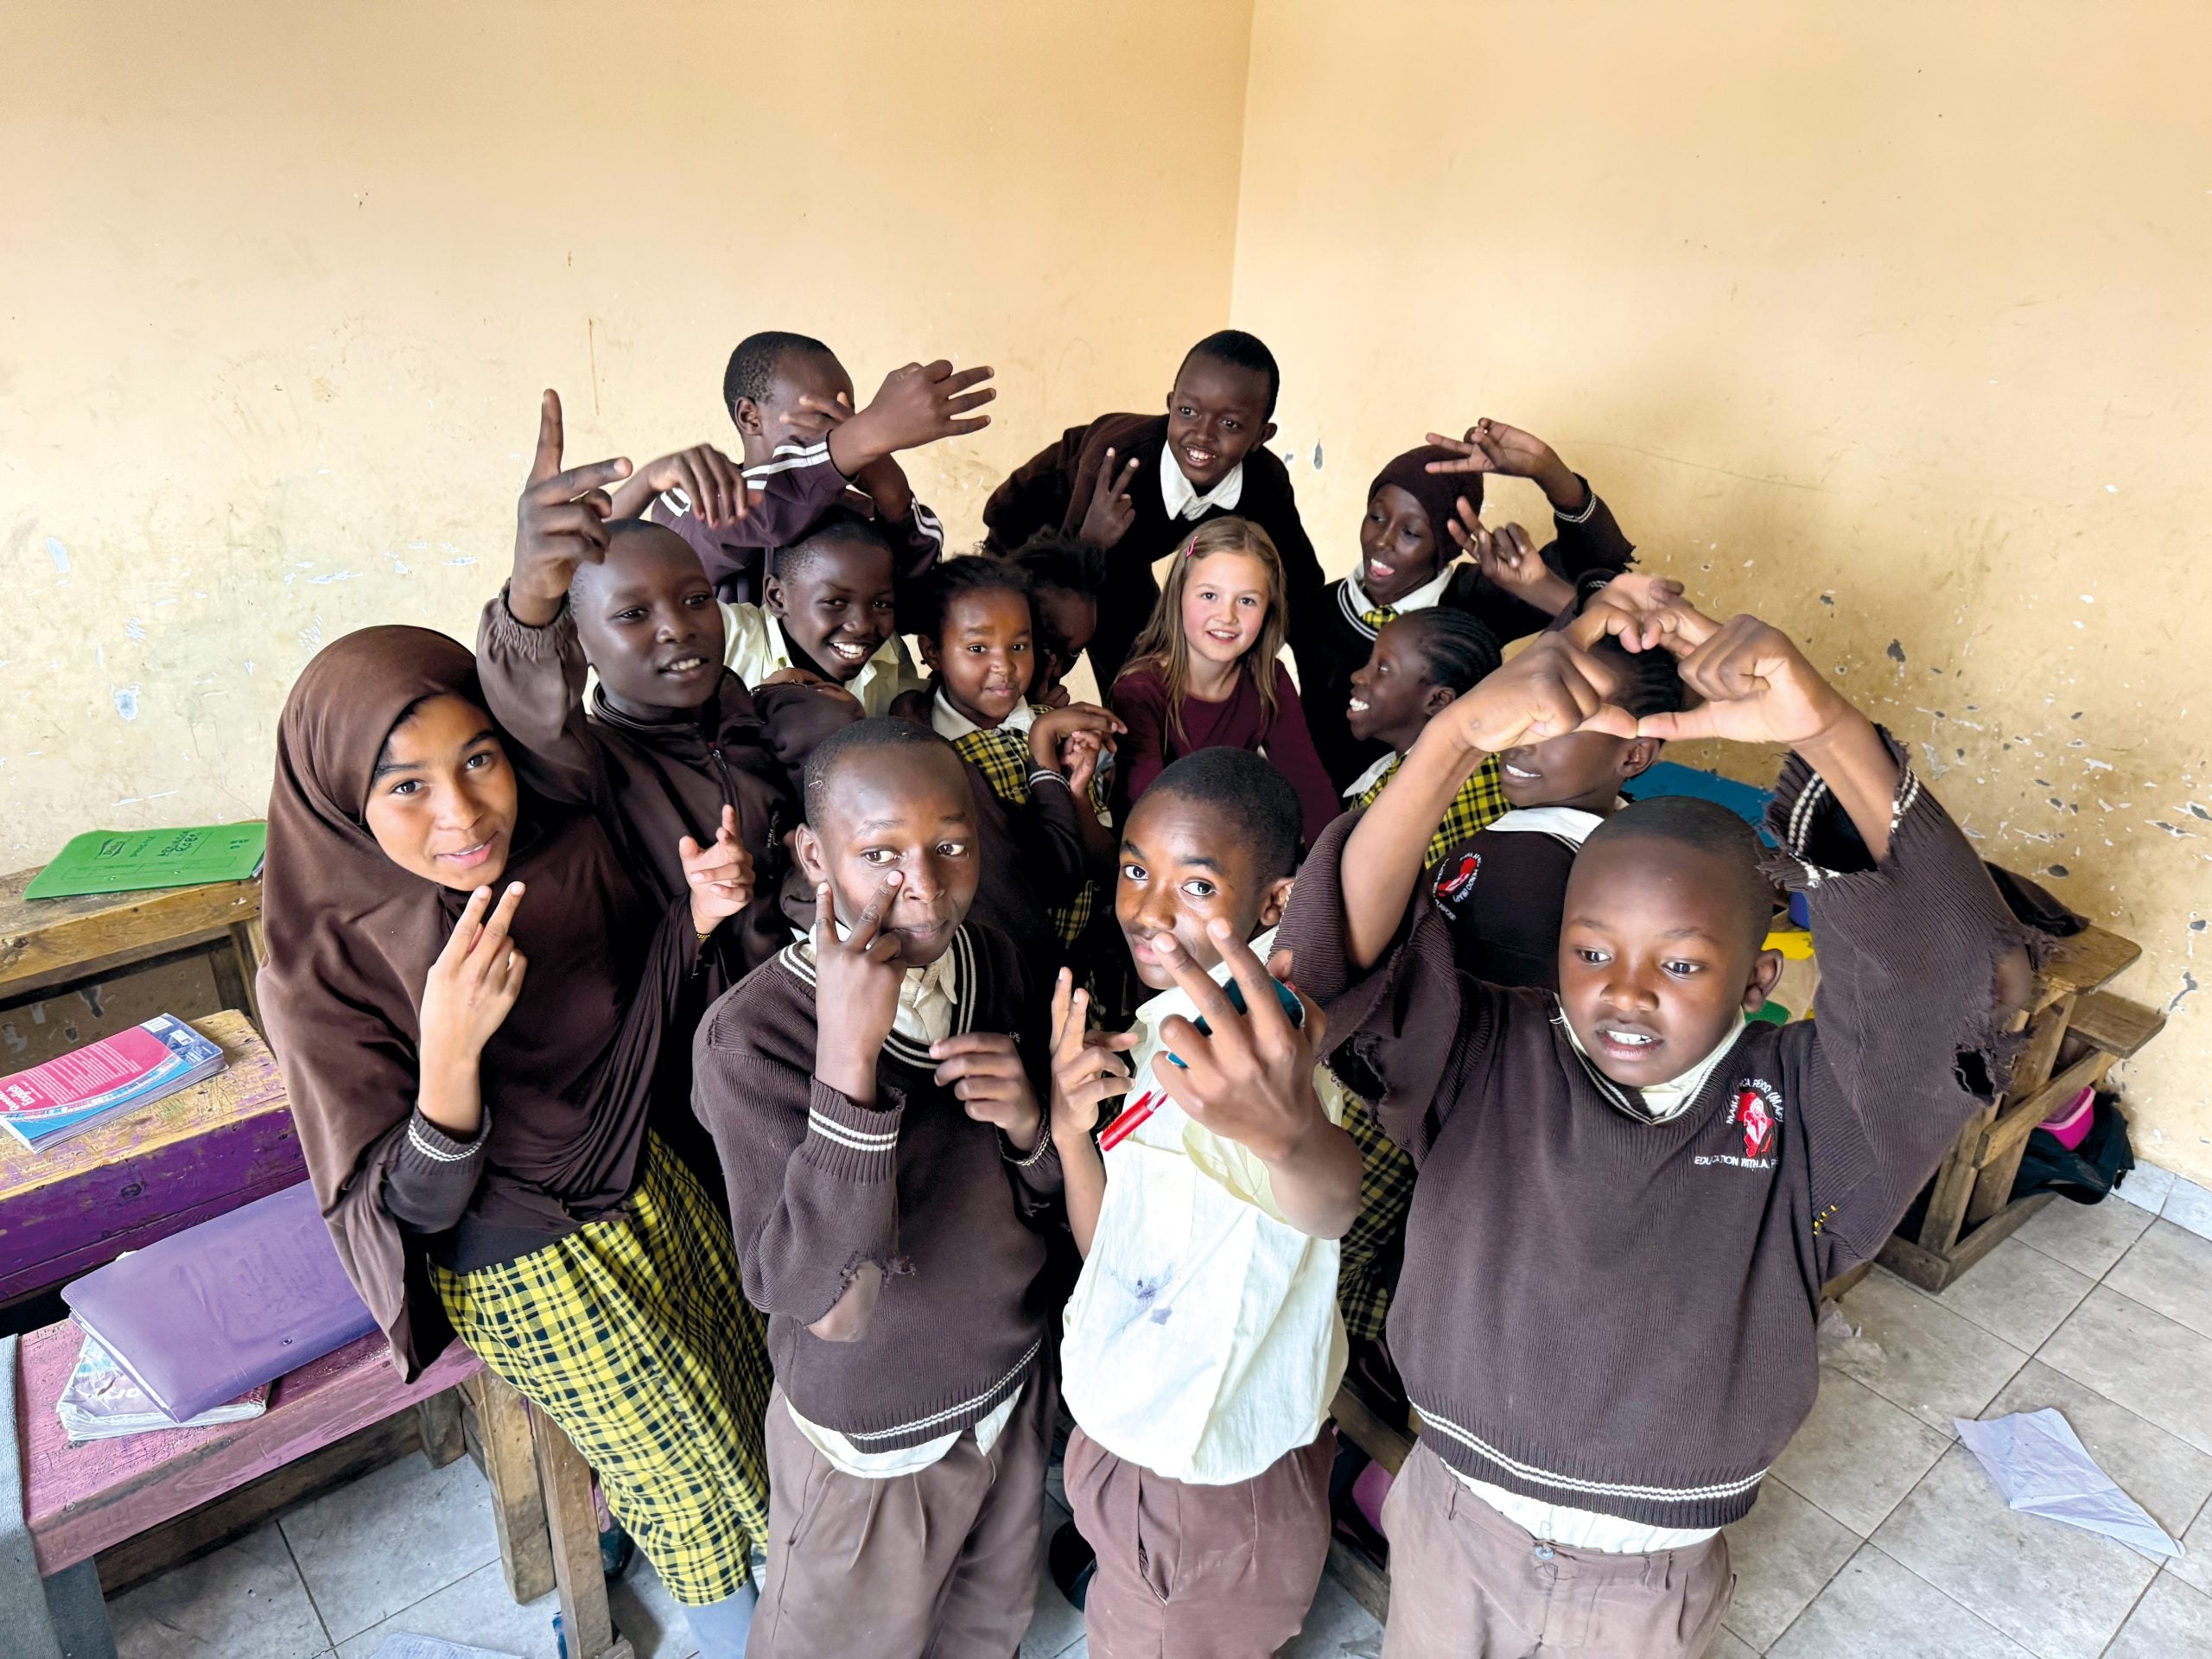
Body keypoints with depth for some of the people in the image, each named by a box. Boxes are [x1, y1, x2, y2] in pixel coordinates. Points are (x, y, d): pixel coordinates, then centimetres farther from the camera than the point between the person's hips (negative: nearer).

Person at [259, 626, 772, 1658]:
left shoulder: (572, 848, -18)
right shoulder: (320, 976, -28)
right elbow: (417, 1210, -23)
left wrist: (700, 912, -22)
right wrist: (450, 1052, -42)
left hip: (650, 1188, 4)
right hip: (527, 1272, -4)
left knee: (744, 1387, 26)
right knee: (684, 1463, 18)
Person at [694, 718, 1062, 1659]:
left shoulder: (990, 959, -12)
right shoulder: (749, 1038, -28)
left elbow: (1051, 1189, 0)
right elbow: (827, 1305, -32)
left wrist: (1029, 1123, -24)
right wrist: (847, 1057, -41)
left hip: (1014, 1387, 5)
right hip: (873, 1447, -4)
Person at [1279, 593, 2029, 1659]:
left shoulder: (1801, 1110, -18)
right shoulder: (1487, 1060, -18)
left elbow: (1948, 976, -33)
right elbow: (1348, 949, -32)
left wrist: (1830, 733, -46)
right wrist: (1458, 737, -46)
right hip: (1454, 1527, 0)